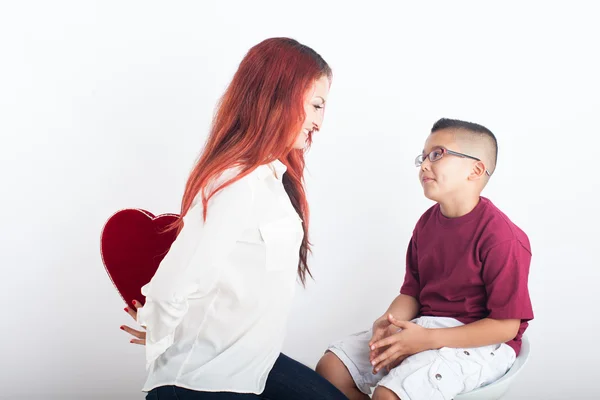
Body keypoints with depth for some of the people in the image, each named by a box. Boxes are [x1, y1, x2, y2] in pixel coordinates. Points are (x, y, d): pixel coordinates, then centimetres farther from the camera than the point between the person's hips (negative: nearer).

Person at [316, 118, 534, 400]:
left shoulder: (500, 236, -18)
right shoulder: (427, 222, 6)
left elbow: (507, 325, -18)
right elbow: (411, 292, 8)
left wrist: (428, 339, -24)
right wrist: (388, 324, -15)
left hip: (479, 342, -7)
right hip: (424, 328, 8)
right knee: (331, 368, -4)